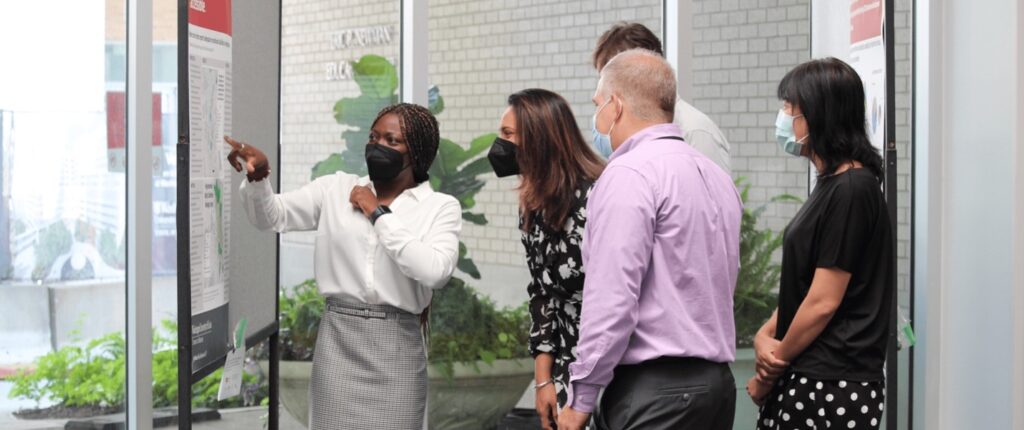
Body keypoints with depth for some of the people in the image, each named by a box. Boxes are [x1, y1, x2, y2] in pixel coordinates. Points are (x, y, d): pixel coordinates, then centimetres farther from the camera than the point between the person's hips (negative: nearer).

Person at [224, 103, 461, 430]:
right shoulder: (335, 189, 9)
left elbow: (434, 272, -16)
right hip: (336, 340, 2)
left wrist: (379, 215, -10)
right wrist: (257, 177, -20)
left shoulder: (442, 207, 0)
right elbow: (272, 217, 1)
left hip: (396, 344, -1)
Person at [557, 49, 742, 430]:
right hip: (717, 380, 9)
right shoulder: (717, 175, 13)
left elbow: (612, 298, -18)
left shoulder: (629, 174, -13)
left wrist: (581, 398, -12)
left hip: (655, 389, -9)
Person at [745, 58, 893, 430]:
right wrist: (766, 335, -1)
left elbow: (824, 301, -17)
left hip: (831, 385, -9)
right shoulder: (833, 185, 13)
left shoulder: (850, 190, -16)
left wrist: (773, 367, -7)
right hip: (807, 375, 9)